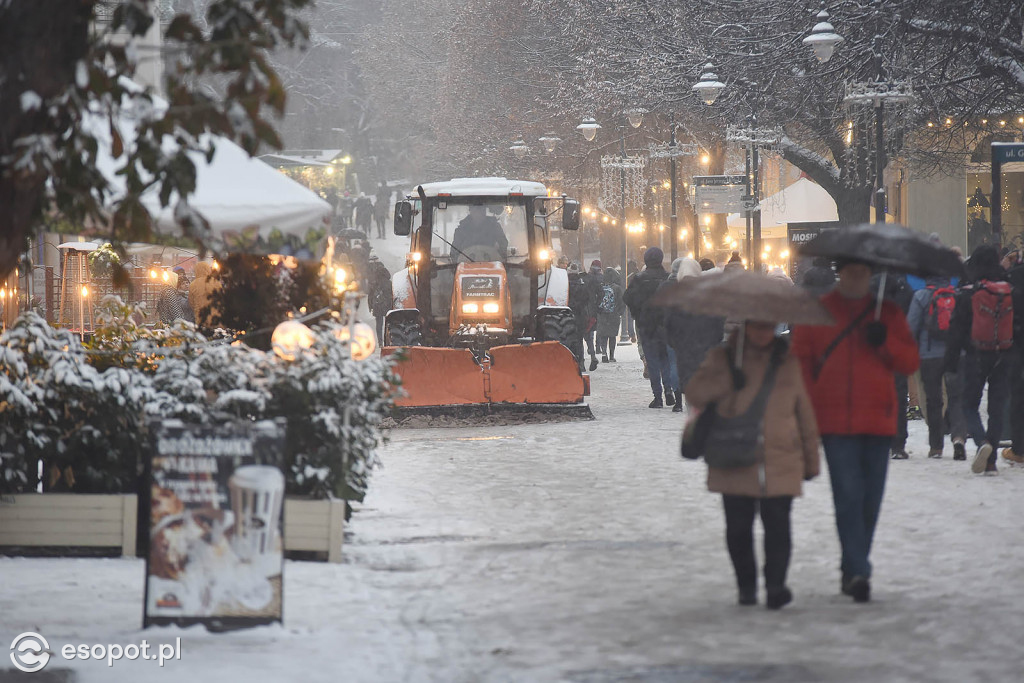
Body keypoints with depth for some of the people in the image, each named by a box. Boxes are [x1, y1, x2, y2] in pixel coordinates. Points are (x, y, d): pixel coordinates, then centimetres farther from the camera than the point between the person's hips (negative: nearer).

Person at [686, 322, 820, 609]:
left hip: (781, 464, 0)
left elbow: (805, 415, 17)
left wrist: (811, 461, 18)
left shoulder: (788, 364, 12)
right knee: (738, 528, 3)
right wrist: (730, 379, -16)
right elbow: (695, 394, -4)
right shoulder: (722, 359, 8)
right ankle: (746, 586, 18)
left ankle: (775, 585, -13)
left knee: (777, 525, -12)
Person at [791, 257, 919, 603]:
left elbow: (911, 362, 8)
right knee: (848, 495, -13)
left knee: (870, 499, 7)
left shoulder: (888, 314, 12)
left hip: (877, 422, 3)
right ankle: (858, 571, -16)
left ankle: (854, 569, 21)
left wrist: (885, 342, -10)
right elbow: (800, 364, 5)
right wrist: (807, 411, -6)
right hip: (836, 424, -3)